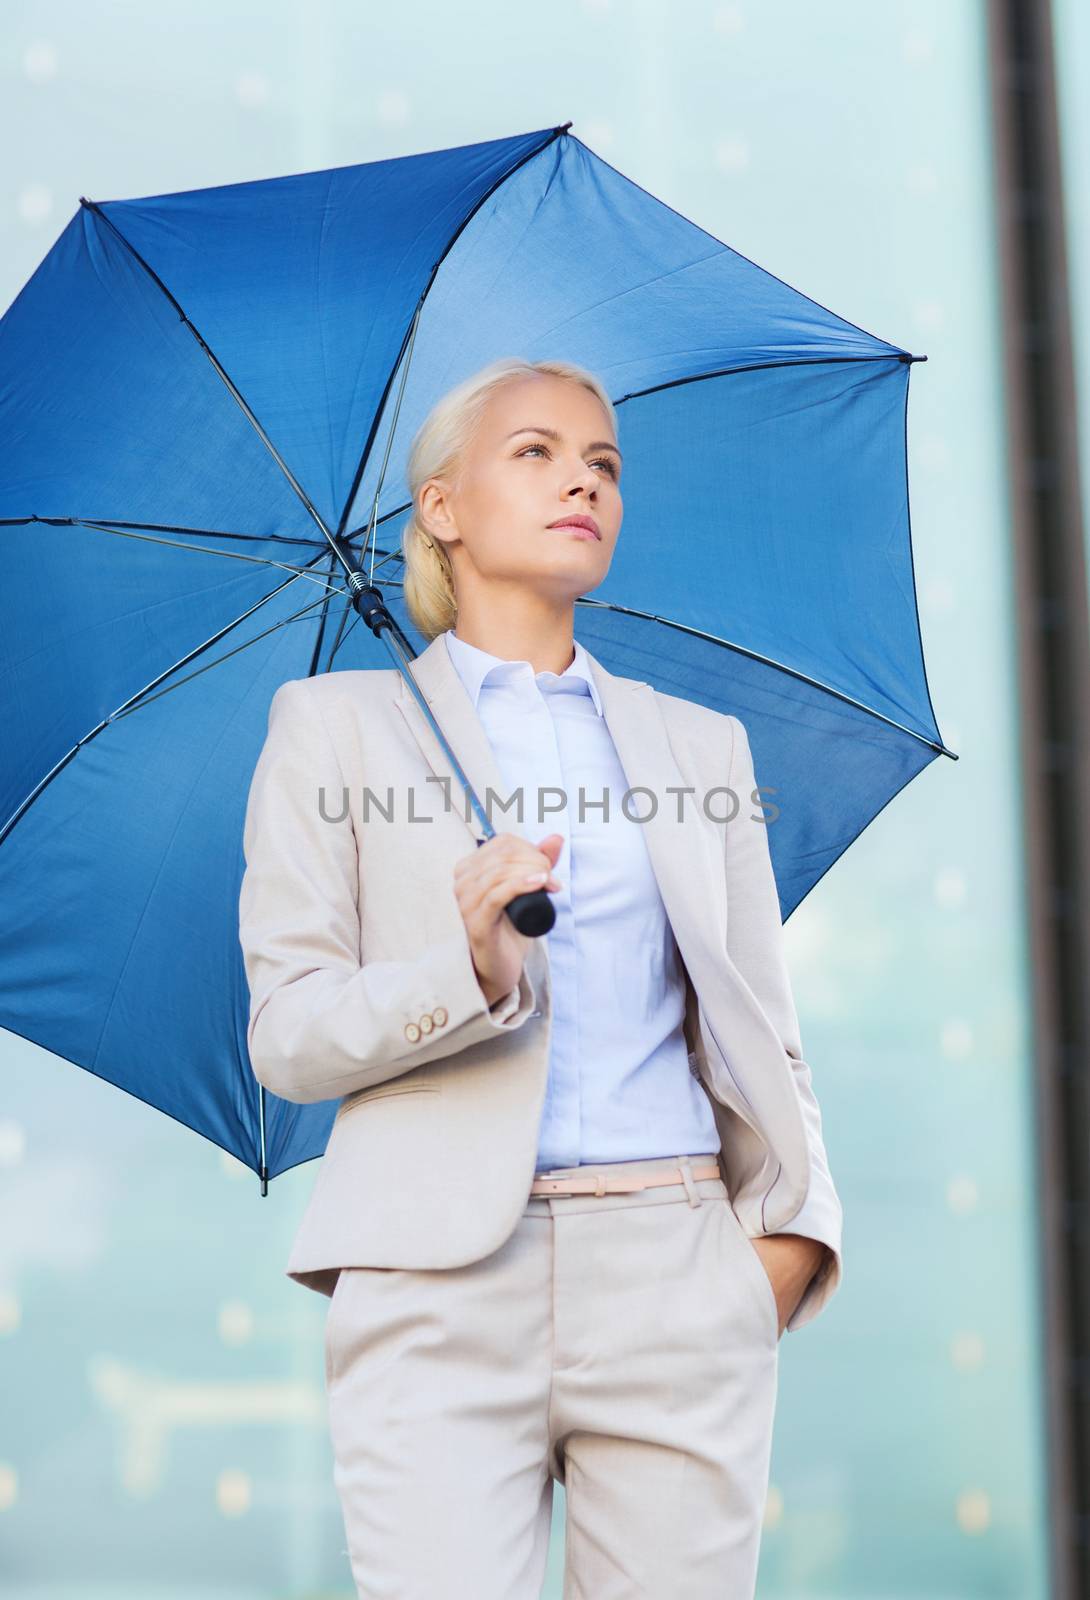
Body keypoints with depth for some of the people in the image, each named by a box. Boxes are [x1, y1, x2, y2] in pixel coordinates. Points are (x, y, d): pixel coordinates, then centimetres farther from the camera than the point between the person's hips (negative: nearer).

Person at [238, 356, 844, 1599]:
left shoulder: (702, 741, 19)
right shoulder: (336, 726, 10)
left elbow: (761, 1027, 15)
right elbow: (287, 1034, 2)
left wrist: (792, 1228, -2)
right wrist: (468, 972, -16)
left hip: (678, 1286, 3)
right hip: (443, 1295, -2)